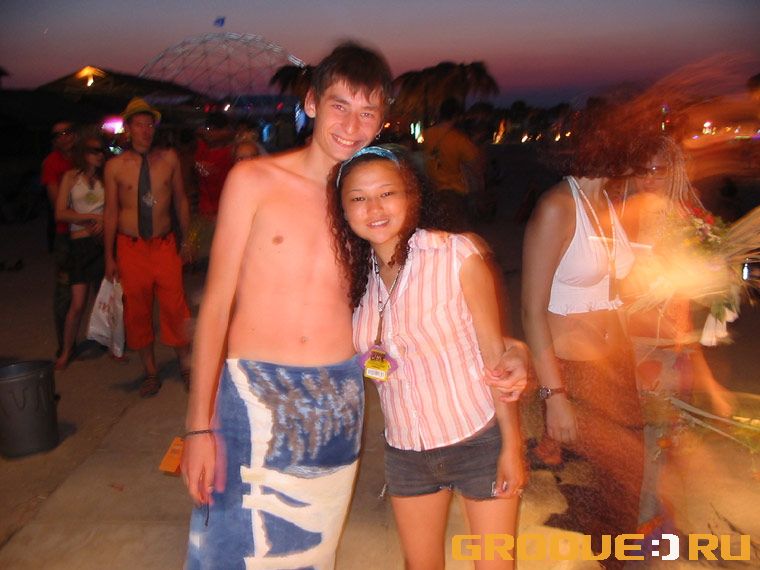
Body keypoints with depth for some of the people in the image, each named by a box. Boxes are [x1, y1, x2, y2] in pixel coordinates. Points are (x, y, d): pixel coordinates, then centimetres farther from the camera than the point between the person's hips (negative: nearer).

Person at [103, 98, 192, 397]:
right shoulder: (115, 166, -1)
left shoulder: (168, 158, 2)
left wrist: (185, 240, 11)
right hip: (131, 247, 0)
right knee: (137, 311, 6)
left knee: (175, 307, -4)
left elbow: (180, 200, 10)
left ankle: (185, 366, 15)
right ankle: (150, 372, 21)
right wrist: (109, 257, 3)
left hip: (165, 245, 0)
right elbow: (111, 211, 3)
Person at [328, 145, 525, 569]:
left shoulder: (456, 254, -15)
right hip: (406, 451, 5)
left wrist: (512, 445, -12)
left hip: (480, 442, -4)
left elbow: (494, 353, -13)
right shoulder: (358, 272, -1)